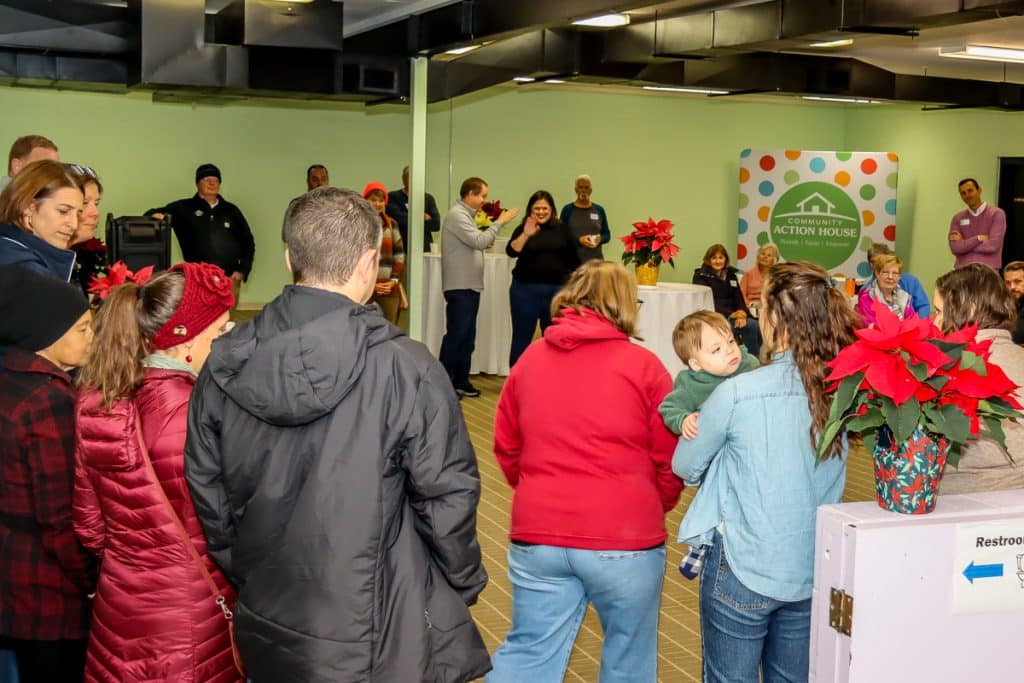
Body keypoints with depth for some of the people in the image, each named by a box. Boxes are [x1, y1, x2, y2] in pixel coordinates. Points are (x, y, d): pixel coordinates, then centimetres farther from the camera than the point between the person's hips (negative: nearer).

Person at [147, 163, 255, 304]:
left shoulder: (231, 211, 15)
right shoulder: (184, 208, 8)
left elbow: (247, 242, 17)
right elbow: (153, 215, 8)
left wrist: (242, 271, 7)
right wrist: (155, 214, -17)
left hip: (230, 280, 2)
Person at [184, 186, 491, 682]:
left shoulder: (224, 367, -6)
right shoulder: (405, 369, -21)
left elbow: (207, 495, 3)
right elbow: (447, 499, -14)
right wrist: (466, 584, 3)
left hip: (269, 629, 4)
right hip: (382, 639, -4)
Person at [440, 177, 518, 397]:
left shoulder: (467, 215, 18)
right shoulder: (457, 215, -13)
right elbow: (479, 241, -20)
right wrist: (499, 223, -13)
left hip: (471, 286, 10)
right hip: (459, 286, -10)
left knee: (468, 337, 12)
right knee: (456, 335, -7)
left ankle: (461, 380, 19)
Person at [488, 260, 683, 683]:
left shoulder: (530, 359, 5)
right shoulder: (643, 365, -6)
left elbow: (505, 446, 11)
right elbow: (671, 459, -3)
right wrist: (655, 507, 16)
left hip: (536, 536, 3)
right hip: (624, 540, -3)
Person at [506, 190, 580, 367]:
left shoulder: (562, 229, 7)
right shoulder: (522, 229, 2)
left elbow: (573, 258, 12)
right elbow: (511, 251, -14)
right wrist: (526, 235, -27)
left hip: (556, 290, 2)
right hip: (526, 289, -1)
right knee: (522, 337, 3)